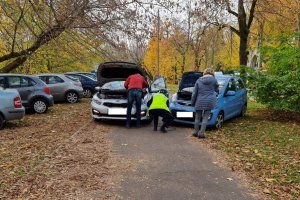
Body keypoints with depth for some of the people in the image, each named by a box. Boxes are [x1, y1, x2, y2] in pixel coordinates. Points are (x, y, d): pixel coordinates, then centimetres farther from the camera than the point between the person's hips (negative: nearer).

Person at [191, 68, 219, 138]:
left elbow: (194, 93, 5)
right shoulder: (214, 80, 2)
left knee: (197, 117, 13)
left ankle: (196, 132, 21)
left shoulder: (199, 80, 4)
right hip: (209, 102, -1)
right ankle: (201, 133, 4)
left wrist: (193, 102, 13)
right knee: (205, 118, 5)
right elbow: (217, 90, 17)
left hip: (199, 102, 1)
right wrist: (215, 94, 40)